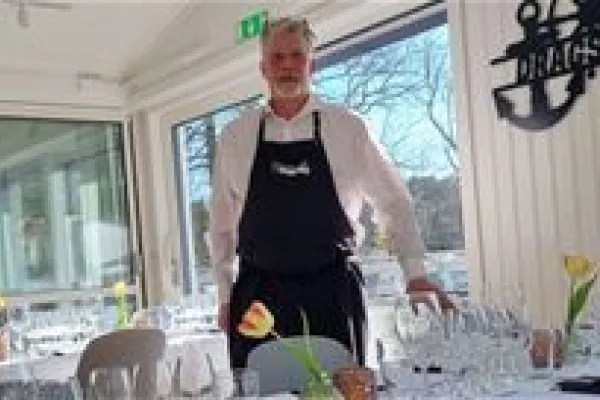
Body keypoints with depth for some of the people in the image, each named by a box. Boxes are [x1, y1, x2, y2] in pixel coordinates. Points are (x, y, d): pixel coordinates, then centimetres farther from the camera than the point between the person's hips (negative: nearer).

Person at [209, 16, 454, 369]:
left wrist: (416, 274, 1)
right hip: (257, 293, 1)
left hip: (332, 293, -1)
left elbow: (394, 203, 8)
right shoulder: (236, 137, 7)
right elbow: (221, 222, 12)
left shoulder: (347, 128, 3)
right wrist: (226, 295, 9)